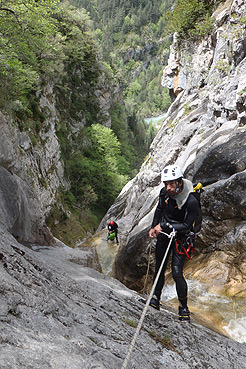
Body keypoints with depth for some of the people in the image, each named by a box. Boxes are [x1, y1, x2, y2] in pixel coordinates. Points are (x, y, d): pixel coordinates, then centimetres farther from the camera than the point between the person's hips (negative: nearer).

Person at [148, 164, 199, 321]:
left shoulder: (191, 202, -27)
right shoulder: (165, 192, -10)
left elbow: (186, 226, -21)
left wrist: (164, 226, -22)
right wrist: (153, 227, 4)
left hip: (180, 237, -5)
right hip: (164, 233, 5)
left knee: (177, 273, -11)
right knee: (159, 269, 13)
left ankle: (184, 308, 10)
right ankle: (155, 300, 30)